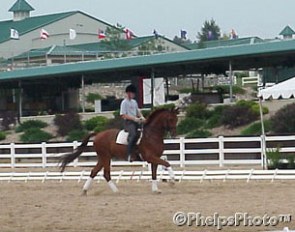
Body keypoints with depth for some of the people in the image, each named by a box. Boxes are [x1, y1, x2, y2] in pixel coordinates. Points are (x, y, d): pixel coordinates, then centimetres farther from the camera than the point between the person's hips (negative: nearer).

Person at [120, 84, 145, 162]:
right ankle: (129, 155, -33)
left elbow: (138, 111, 24)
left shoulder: (134, 102, 19)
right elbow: (123, 115, -11)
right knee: (134, 135, -32)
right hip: (128, 122, -8)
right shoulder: (124, 102, -5)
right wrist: (134, 118, -18)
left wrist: (141, 117, 1)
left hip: (136, 122, 8)